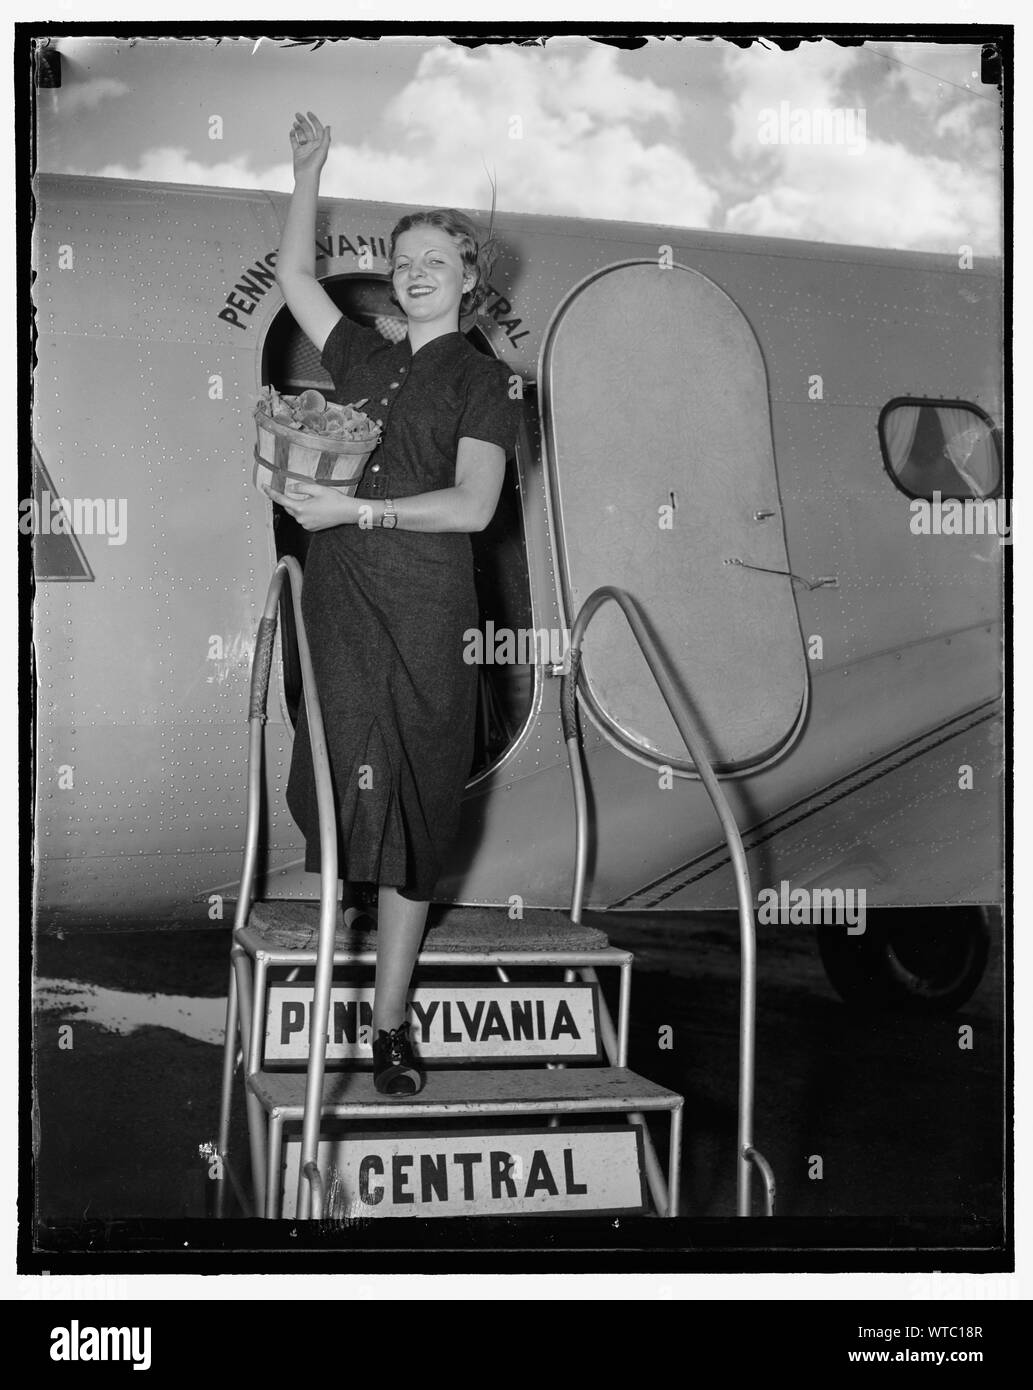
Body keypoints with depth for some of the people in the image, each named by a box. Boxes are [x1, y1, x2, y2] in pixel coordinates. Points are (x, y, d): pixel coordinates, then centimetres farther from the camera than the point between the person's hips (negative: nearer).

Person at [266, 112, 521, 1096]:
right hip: (339, 598, 4)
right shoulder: (364, 360, 18)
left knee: (409, 812, -2)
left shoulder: (483, 380, 3)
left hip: (424, 608, -4)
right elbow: (294, 276, 25)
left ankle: (389, 1026, 2)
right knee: (346, 795, -6)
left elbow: (472, 506, -8)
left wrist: (358, 508, -12)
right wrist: (308, 175, 20)